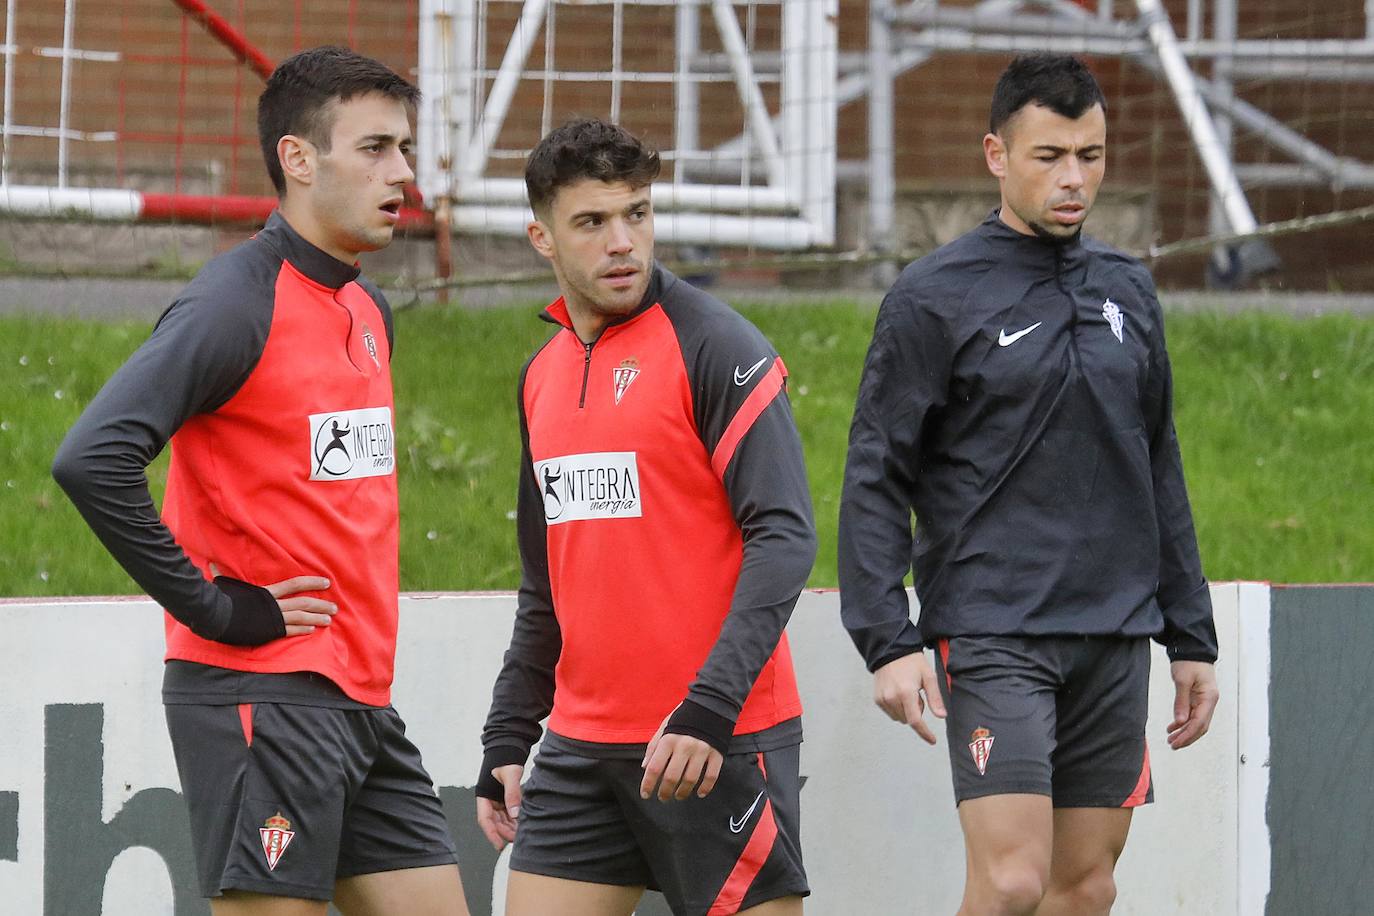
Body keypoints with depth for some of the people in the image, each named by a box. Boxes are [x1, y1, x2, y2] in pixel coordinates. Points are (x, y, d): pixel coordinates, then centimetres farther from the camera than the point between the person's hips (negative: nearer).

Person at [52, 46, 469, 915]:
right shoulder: (237, 304, -13)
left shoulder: (369, 311, 15)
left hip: (362, 702, 9)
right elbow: (92, 460, -25)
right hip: (261, 699, -9)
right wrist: (213, 608, -19)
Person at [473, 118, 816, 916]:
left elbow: (785, 537, -16)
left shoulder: (715, 348, -9)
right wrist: (507, 739, 17)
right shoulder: (544, 375, 13)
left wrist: (710, 707, -25)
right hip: (584, 743, 7)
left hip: (716, 741, -6)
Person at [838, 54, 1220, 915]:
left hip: (1115, 636, 5)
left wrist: (1192, 637, 17)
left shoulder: (1128, 290, 13)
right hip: (993, 637, -5)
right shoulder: (934, 297, -4)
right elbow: (875, 480, -5)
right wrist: (887, 641, -14)